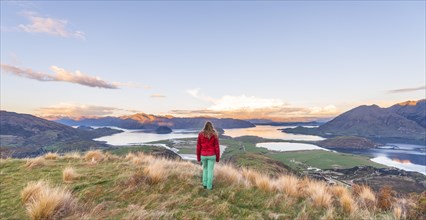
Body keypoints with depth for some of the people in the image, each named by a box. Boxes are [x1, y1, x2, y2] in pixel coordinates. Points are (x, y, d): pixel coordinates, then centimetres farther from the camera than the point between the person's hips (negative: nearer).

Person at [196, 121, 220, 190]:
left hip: (203, 155, 1)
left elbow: (198, 147, -4)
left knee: (205, 169, 24)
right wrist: (218, 158, 3)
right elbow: (217, 147, -8)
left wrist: (198, 157, 7)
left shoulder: (200, 134, -7)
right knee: (210, 170, 12)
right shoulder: (215, 135, -10)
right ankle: (209, 186, 17)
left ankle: (205, 184, 25)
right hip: (211, 155, -1)